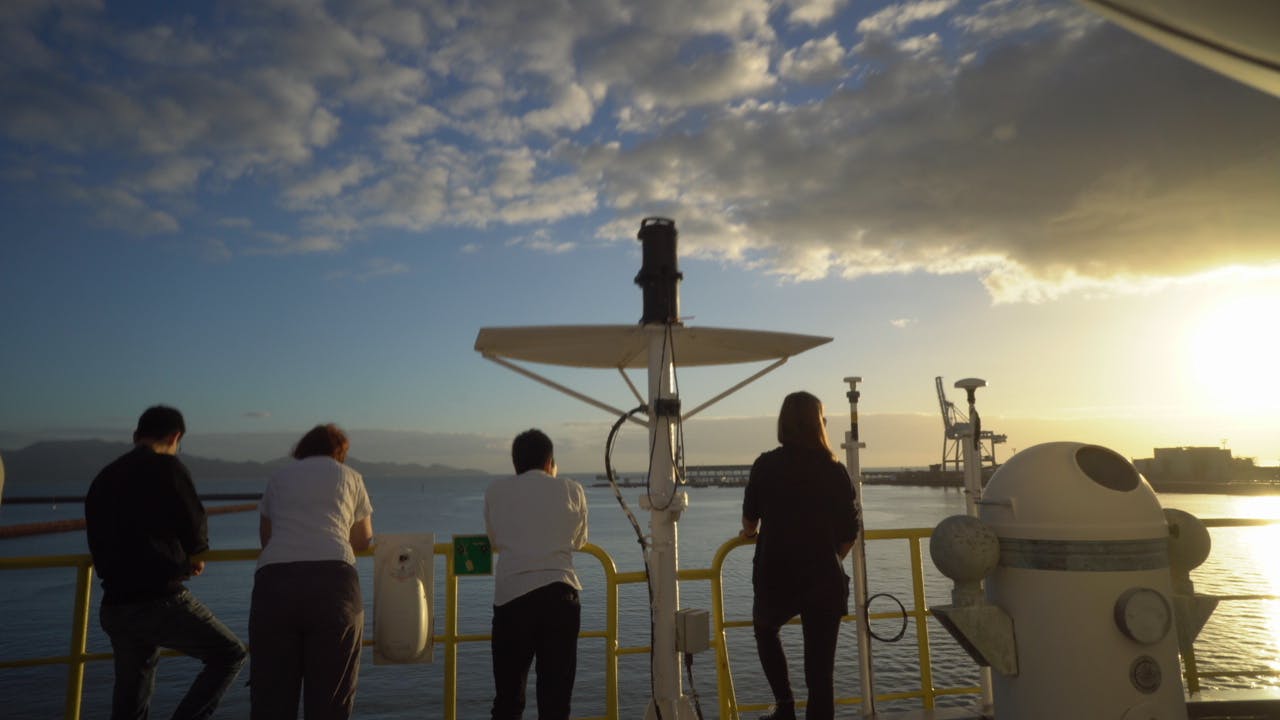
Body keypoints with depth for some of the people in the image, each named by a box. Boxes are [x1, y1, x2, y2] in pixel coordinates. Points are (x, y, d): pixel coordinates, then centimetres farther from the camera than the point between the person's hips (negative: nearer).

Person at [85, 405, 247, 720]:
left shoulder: (102, 478, 14)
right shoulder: (166, 466, -7)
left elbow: (99, 546, 19)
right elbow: (196, 534, -8)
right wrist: (191, 557, 16)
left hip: (114, 608, 7)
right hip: (161, 601, -7)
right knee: (229, 654, 7)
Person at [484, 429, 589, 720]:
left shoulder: (496, 490, 9)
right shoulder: (572, 489, 8)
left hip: (511, 595, 1)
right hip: (559, 594, 0)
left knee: (508, 696, 13)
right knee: (556, 695, 8)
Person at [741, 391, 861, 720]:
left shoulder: (765, 465, -4)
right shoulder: (834, 470, -4)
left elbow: (749, 519, 9)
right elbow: (849, 533, -1)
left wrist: (750, 532, 31)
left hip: (775, 577, 0)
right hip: (824, 581, 0)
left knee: (765, 630, 29)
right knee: (820, 668, 8)